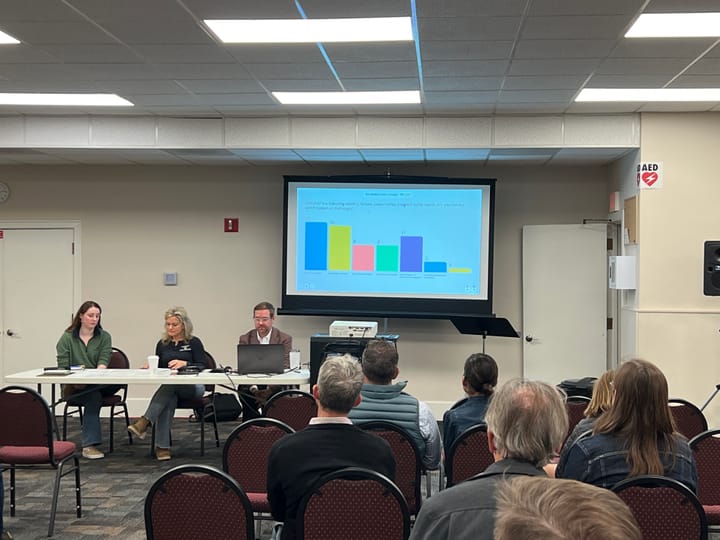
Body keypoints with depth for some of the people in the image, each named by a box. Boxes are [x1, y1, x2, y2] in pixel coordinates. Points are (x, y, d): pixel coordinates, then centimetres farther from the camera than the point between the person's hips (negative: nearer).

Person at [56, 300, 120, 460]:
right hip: (73, 387, -2)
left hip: (97, 384, 2)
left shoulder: (104, 337, 10)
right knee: (94, 396, -35)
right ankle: (89, 445, -35)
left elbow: (103, 362, -4)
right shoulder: (67, 337, 6)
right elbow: (62, 367, -1)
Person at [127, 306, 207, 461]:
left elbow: (202, 367, -4)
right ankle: (162, 447, -42)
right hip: (170, 387, 2)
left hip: (193, 387, -2)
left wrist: (184, 363, -22)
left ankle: (145, 421, -44)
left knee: (170, 385, -36)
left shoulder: (194, 343, 6)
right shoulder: (162, 344, 18)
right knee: (169, 399, -35)